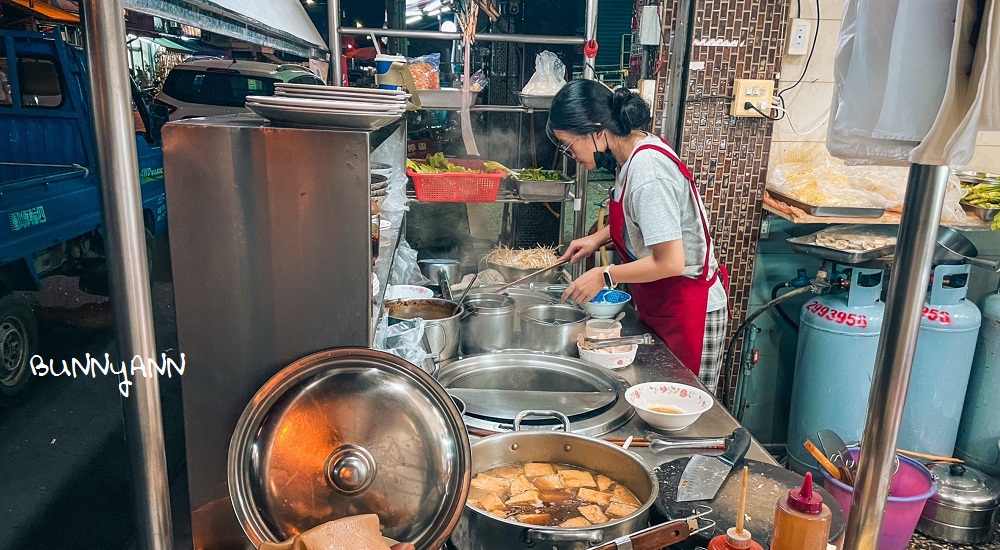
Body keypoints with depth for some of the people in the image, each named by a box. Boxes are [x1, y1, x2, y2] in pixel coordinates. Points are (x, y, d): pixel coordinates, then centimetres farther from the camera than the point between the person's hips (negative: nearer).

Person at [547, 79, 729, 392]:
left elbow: (670, 262, -27)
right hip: (660, 305, 9)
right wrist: (598, 238, 8)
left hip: (688, 313, -9)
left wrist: (605, 276, -17)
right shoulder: (637, 151, 3)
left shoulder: (647, 170, -26)